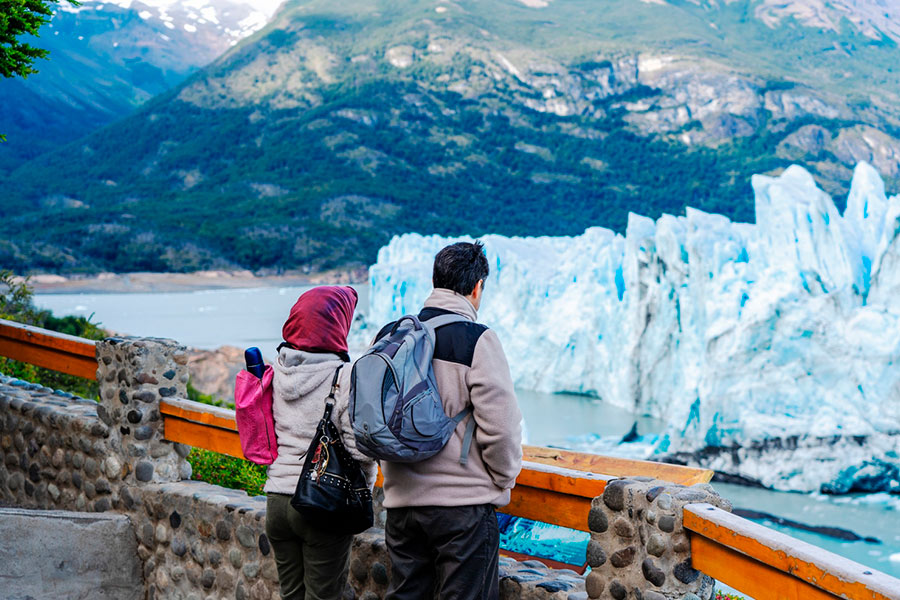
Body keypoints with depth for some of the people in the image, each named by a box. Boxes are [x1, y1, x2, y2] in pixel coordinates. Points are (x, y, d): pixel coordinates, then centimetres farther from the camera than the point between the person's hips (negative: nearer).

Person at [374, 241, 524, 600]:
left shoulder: (388, 337, 8)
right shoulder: (477, 340, -11)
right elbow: (501, 426, -14)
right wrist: (504, 480, 2)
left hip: (401, 502, 6)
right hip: (465, 504, -6)